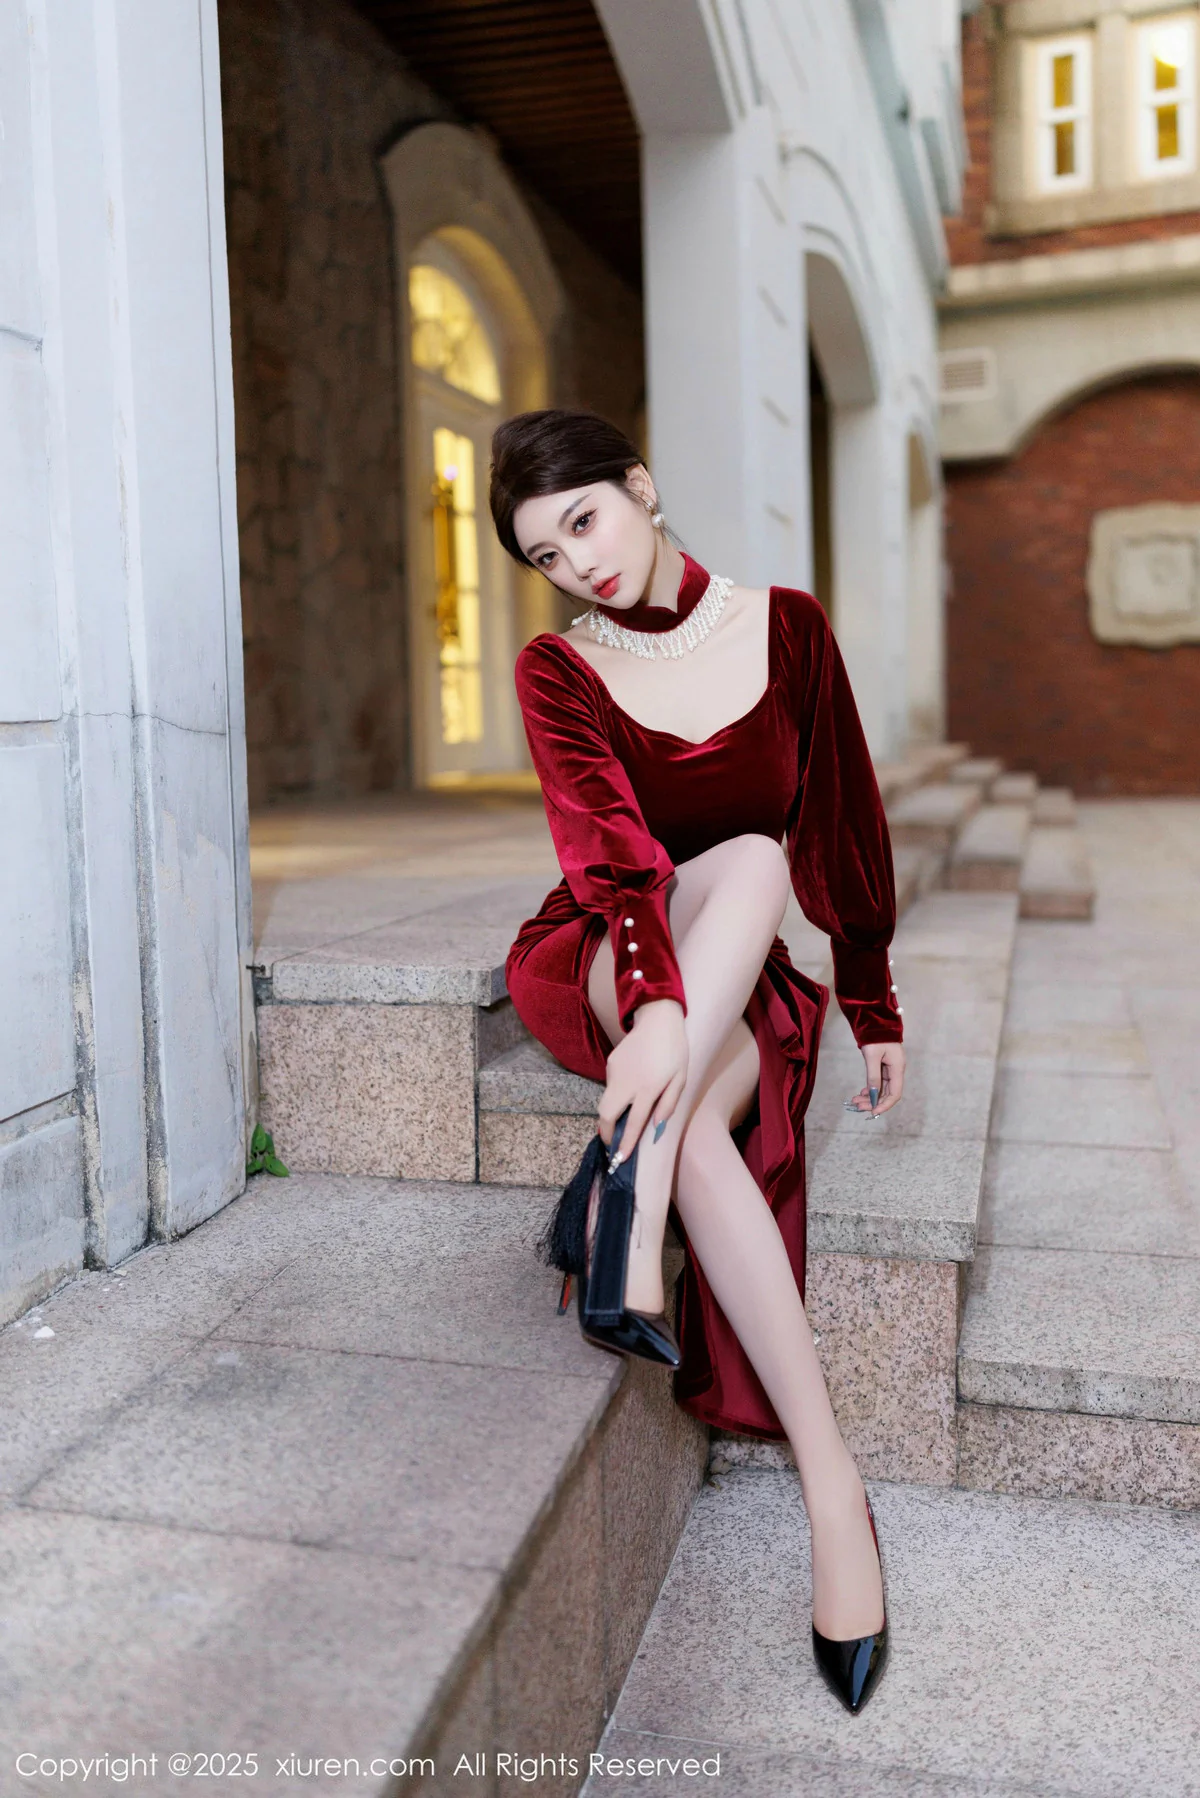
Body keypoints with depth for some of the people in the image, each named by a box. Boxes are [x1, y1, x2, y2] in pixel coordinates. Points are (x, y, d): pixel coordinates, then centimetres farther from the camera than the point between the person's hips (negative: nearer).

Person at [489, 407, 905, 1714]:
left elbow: (845, 826, 4)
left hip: (736, 982, 2)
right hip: (589, 969, -1)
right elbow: (610, 848, -23)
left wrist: (874, 1012, 6)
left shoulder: (785, 629, -1)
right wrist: (654, 1008, -42)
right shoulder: (558, 669, -6)